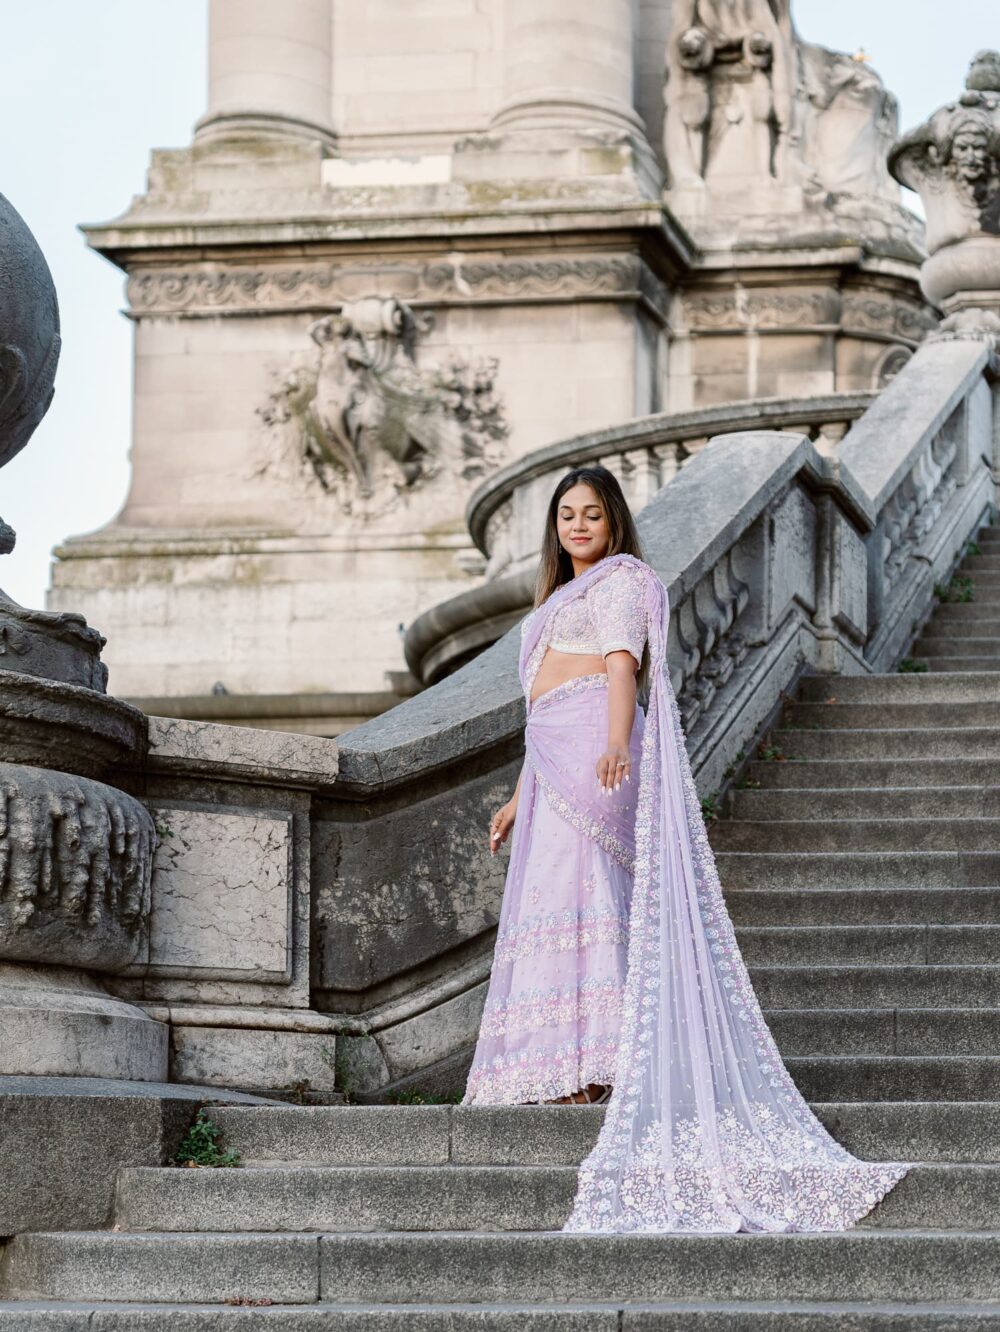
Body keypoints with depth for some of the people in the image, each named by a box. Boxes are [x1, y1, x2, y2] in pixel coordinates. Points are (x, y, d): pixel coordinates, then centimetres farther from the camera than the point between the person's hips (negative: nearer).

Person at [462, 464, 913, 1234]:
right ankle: (569, 1073, -2)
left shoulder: (622, 580, 3)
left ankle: (585, 1066, -23)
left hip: (594, 747, -9)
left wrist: (616, 744, -31)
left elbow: (622, 666, -15)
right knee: (554, 903, 2)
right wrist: (520, 795, 29)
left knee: (575, 894, -17)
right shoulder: (561, 598, 30)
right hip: (554, 761, 9)